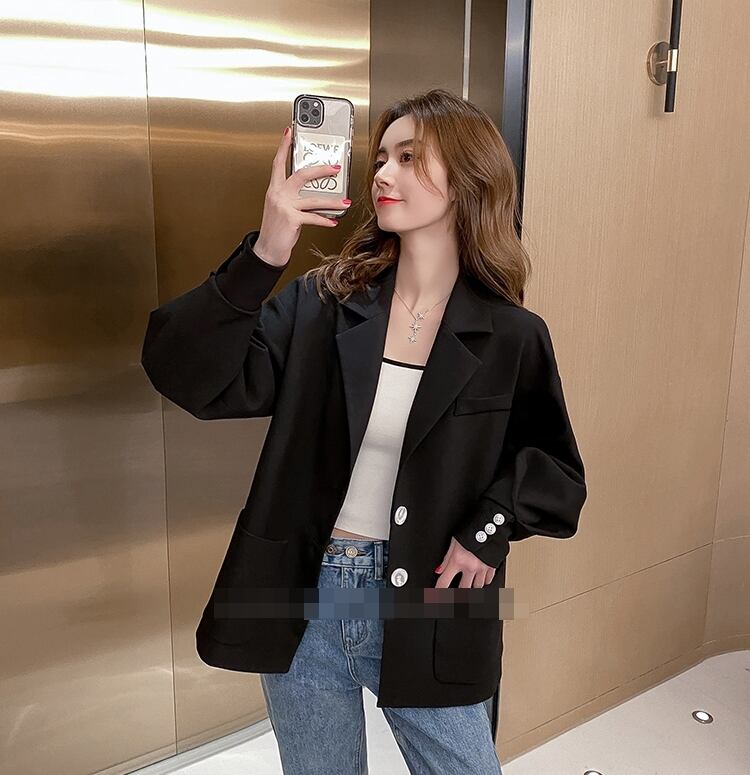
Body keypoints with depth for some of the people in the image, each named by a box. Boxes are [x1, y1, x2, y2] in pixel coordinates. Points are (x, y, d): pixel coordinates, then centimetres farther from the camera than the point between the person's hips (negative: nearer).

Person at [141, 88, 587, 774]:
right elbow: (192, 377, -17)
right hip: (303, 596, 2)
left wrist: (491, 526, -14)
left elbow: (556, 473, 3)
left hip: (425, 607, -1)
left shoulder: (511, 337, -7)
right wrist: (264, 254, -28)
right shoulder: (320, 305, -6)